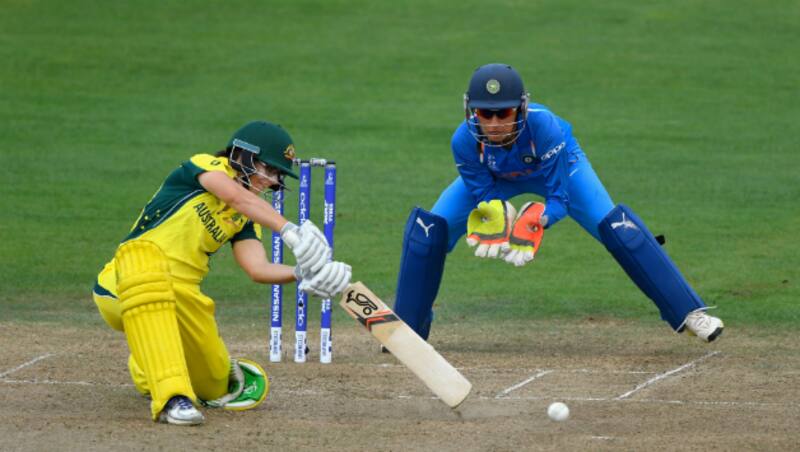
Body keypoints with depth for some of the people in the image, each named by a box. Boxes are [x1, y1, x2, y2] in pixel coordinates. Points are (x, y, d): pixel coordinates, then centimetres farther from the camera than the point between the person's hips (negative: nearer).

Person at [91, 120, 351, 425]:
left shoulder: (245, 219, 14)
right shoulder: (207, 166, -2)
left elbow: (258, 269, -4)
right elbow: (237, 197, -24)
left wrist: (301, 274, -22)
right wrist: (290, 231, -36)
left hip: (179, 303, 7)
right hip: (121, 291, -7)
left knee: (214, 386, -2)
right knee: (143, 254, -40)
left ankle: (148, 371, 36)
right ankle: (173, 397, -47)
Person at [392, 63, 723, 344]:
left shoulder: (544, 126, -43)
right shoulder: (464, 141, -36)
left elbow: (559, 198, -36)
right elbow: (483, 196, -23)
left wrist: (536, 221, -54)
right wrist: (489, 217, -45)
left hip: (557, 165, -2)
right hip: (493, 178, 2)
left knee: (614, 225, -19)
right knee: (428, 228, -15)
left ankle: (689, 314, -12)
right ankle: (408, 327, 3)